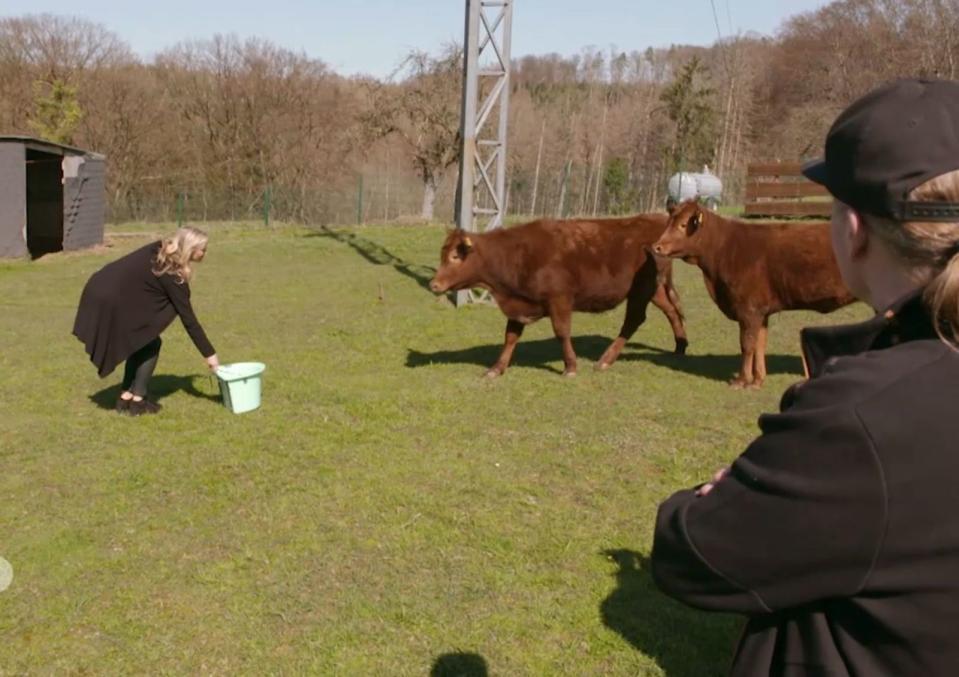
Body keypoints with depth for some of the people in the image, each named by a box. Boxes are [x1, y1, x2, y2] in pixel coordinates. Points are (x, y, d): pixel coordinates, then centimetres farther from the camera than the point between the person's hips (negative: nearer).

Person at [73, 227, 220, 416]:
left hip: (101, 291, 8)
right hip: (112, 302, -8)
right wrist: (210, 354, -5)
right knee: (151, 344, 5)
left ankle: (126, 397, 20)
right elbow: (188, 319, -10)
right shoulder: (171, 275, -13)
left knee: (142, 340, 18)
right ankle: (138, 401, 7)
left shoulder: (159, 250, 8)